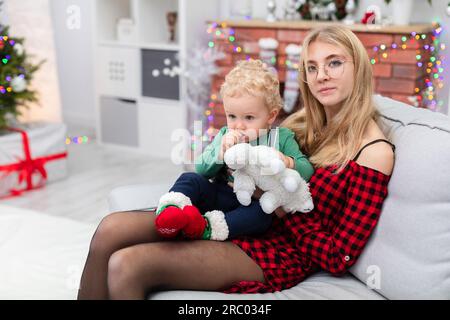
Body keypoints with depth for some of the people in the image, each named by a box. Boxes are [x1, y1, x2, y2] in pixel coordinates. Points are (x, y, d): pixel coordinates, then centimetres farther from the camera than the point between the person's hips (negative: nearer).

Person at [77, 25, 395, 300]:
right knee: (111, 229, -9)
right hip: (241, 220, 8)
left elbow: (340, 258, -12)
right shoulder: (305, 122, 11)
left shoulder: (373, 152, -11)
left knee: (126, 265, -22)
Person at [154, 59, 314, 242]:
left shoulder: (282, 138, 3)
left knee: (262, 213, -35)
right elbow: (201, 169, -2)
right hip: (219, 195, 3)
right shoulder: (225, 136, 9)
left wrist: (288, 163, -28)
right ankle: (170, 210, -42)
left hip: (256, 202, -2)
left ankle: (208, 227, -49)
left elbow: (307, 170, -5)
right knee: (190, 179, -17)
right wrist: (221, 150, -21)